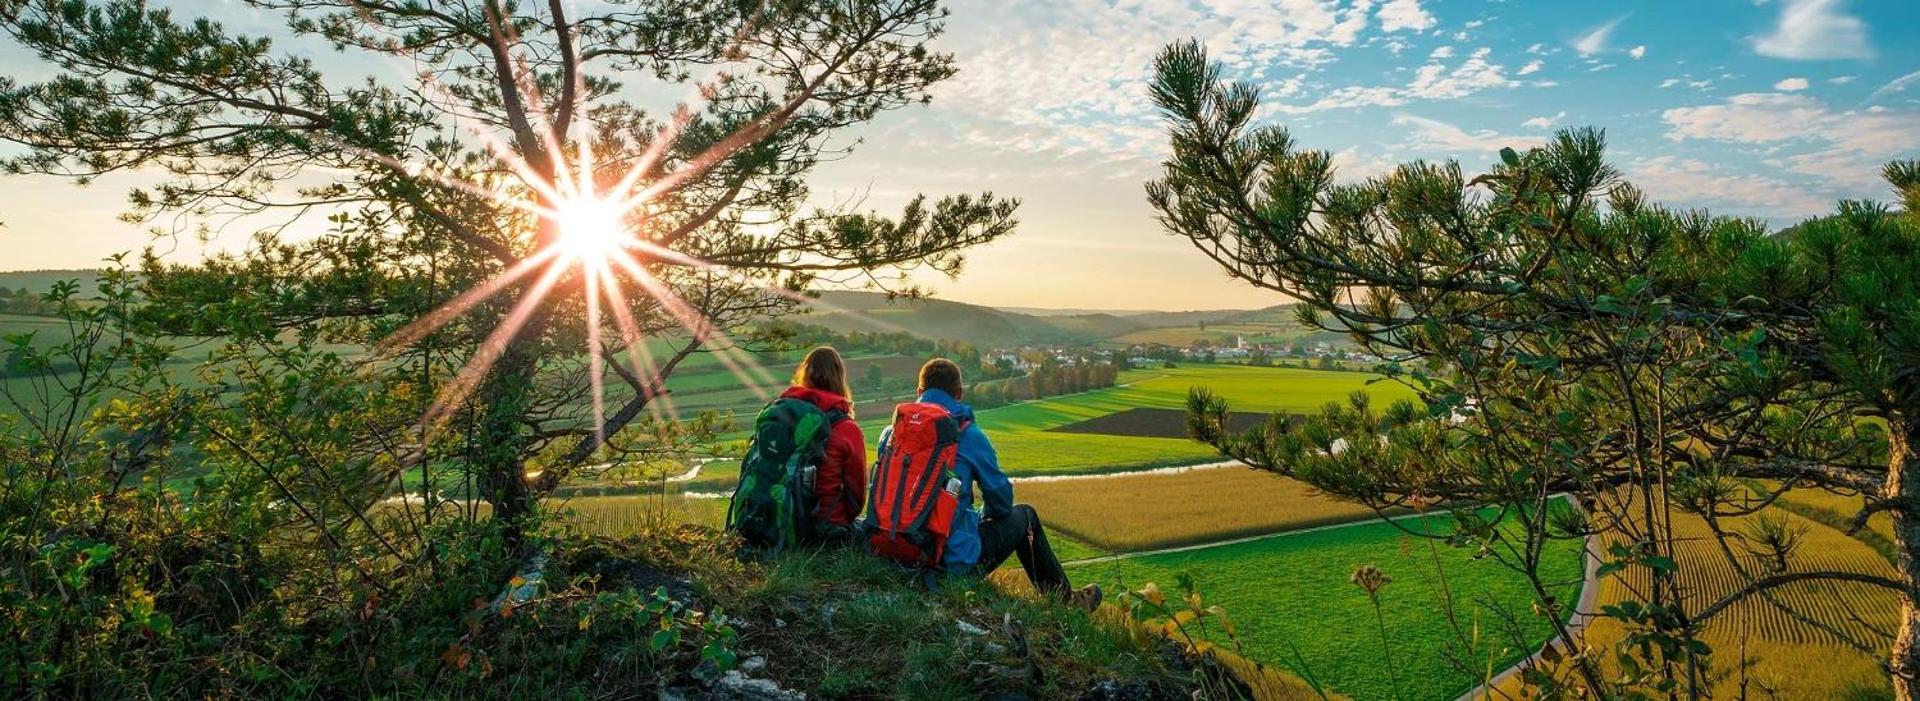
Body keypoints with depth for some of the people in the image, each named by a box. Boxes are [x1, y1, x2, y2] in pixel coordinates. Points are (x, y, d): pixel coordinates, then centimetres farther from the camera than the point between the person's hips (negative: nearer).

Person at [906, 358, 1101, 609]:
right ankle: (1066, 600, 34)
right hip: (958, 561, -5)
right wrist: (984, 516, 20)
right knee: (1024, 515, 19)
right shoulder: (969, 435, -11)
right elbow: (1001, 500, -3)